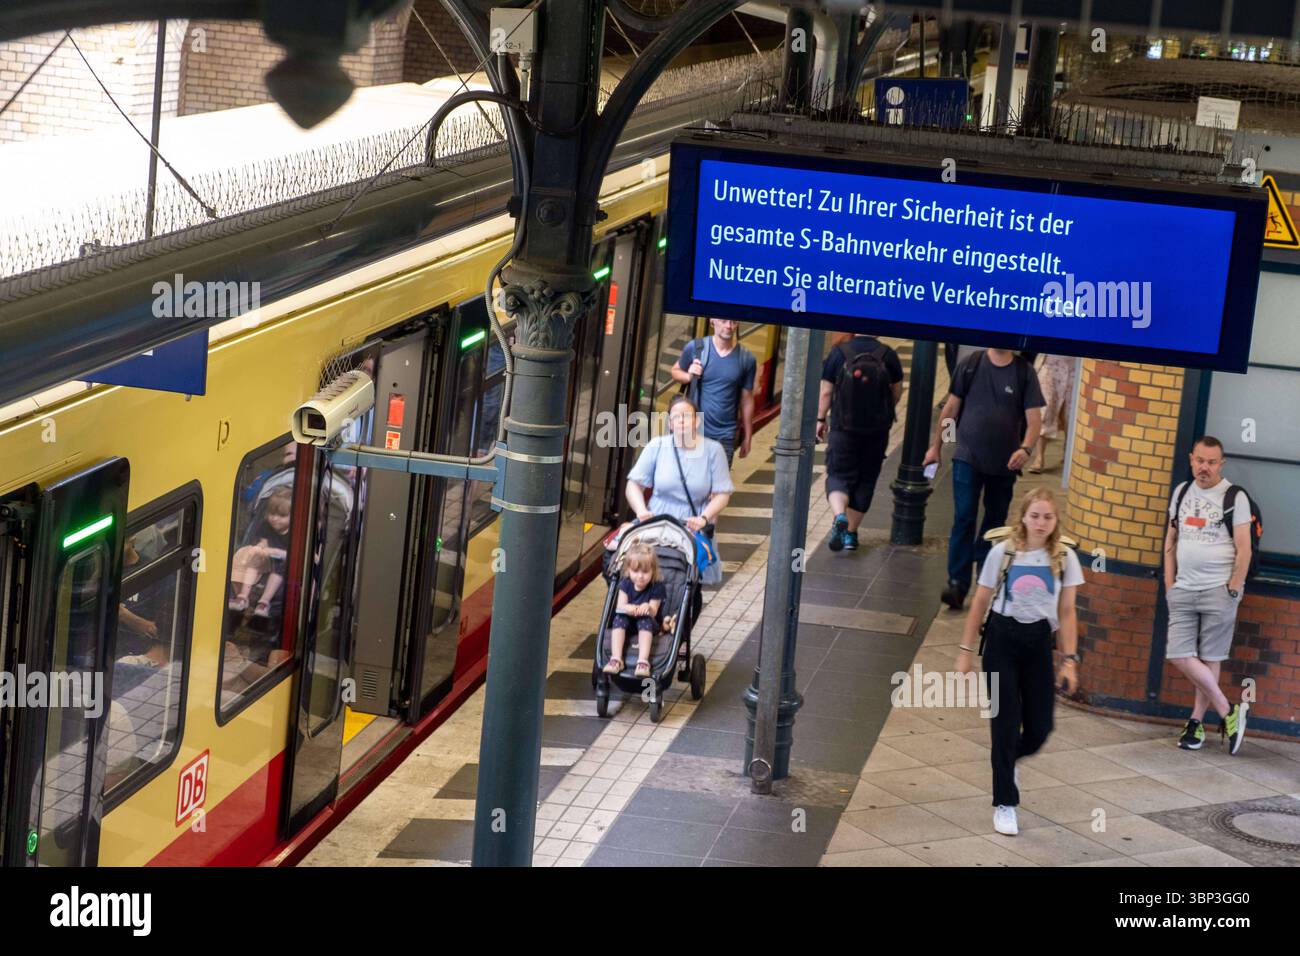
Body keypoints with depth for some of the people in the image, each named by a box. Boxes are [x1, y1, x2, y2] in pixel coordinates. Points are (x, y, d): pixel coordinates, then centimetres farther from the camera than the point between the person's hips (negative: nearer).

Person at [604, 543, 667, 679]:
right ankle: (616, 659, -40)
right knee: (619, 618, -29)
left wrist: (648, 608, -41)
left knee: (645, 620, -35)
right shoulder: (625, 584, -3)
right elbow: (620, 606, -12)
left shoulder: (657, 587, -11)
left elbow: (653, 613, -16)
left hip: (649, 624, -3)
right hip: (629, 622, 3)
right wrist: (627, 608, -36)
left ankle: (643, 661, -49)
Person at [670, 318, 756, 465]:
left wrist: (747, 437, 8)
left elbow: (746, 400, 5)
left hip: (724, 436, 0)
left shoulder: (747, 359, -1)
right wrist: (688, 376, -12)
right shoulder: (695, 348, -3)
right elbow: (675, 371, 12)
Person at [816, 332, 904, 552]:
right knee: (865, 480, 13)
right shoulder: (888, 355, -5)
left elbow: (826, 392, -5)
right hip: (877, 430, 1)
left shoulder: (839, 353, -9)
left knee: (838, 475, 8)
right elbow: (897, 391, 6)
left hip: (844, 427, -1)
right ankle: (851, 533, 17)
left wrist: (820, 419, 8)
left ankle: (840, 517, -20)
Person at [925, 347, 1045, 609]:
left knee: (995, 521, 14)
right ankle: (958, 582, -9)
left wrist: (1025, 448, -26)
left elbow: (1034, 420, -7)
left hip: (1004, 463, 1)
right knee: (964, 519, -9)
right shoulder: (971, 364, -1)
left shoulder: (1024, 372, -4)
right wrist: (936, 447, 6)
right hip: (968, 458, -1)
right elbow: (951, 408, 5)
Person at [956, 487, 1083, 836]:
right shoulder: (1002, 552, -7)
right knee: (1006, 723, -2)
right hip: (1002, 639, -2)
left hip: (1038, 642, 2)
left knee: (1039, 727, 2)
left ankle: (1008, 760, 37)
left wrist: (1070, 659, -4)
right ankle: (1004, 804, 10)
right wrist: (966, 651, 2)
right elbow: (980, 604, 1)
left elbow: (1067, 612, 1)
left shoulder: (1064, 558, -2)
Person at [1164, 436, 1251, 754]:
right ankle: (1228, 712, 7)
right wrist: (1169, 583, 10)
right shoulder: (1182, 492, 12)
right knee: (1179, 656, -4)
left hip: (1218, 591, -5)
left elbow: (1244, 550, -6)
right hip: (1183, 591, 5)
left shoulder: (1234, 497, -4)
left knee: (1209, 659, 0)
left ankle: (1196, 721, 11)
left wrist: (1233, 590, -10)